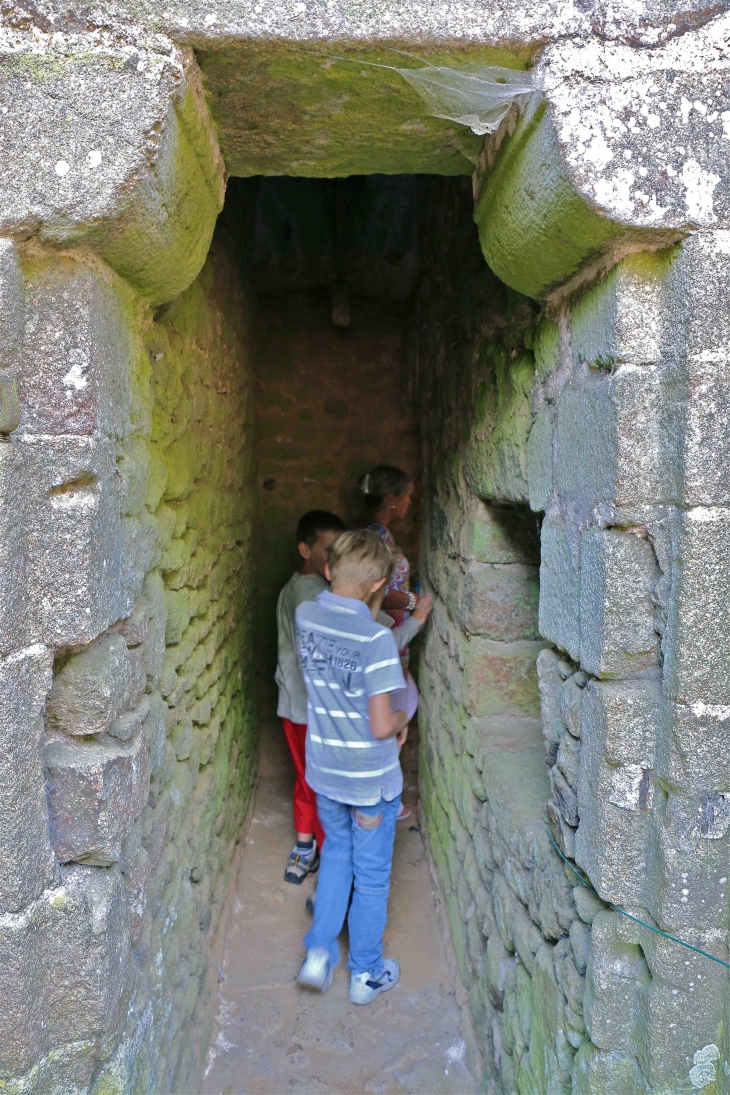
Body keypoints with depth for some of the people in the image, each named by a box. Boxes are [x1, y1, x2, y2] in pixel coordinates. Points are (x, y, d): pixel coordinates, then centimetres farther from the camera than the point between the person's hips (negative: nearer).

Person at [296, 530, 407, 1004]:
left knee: (336, 856, 27)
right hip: (371, 779, -5)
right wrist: (403, 719, -3)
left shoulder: (305, 618, -9)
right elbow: (381, 727, -25)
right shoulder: (377, 637, -27)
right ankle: (367, 974, 31)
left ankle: (320, 953, 28)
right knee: (372, 875, 15)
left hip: (325, 773, 5)